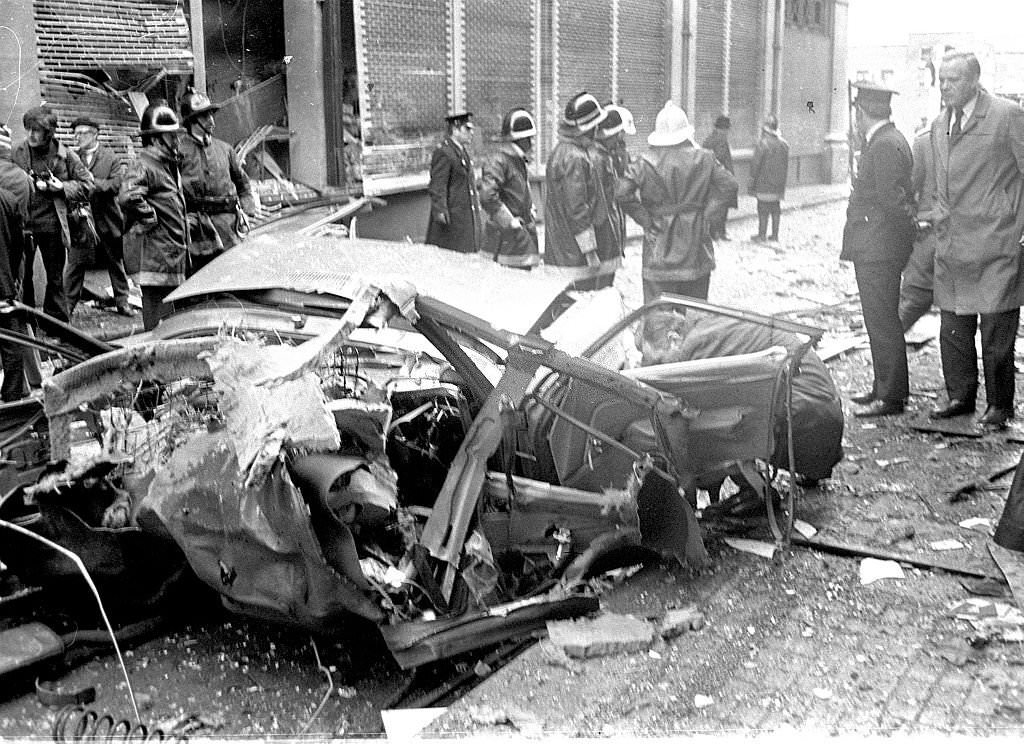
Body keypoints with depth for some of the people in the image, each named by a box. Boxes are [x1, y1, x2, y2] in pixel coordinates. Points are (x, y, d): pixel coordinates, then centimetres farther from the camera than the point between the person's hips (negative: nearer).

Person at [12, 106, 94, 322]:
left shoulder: (65, 156, 0)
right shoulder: (17, 153, 2)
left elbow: (87, 185, 4)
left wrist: (62, 187, -10)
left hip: (51, 225, -1)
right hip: (22, 222, 1)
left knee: (55, 279, 8)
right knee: (22, 277, 6)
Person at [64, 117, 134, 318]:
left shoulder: (112, 158, 2)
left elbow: (116, 185, -11)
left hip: (107, 220, 0)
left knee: (115, 262, 10)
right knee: (75, 263, 0)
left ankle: (122, 301, 19)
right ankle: (68, 303, 6)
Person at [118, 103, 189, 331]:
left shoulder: (171, 163, 18)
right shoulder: (143, 164, -13)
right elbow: (127, 197, -30)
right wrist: (151, 220, -19)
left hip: (173, 253, 10)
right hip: (154, 254, -10)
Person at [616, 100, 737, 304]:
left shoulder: (646, 162, -6)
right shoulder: (704, 159, -1)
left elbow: (622, 192, -13)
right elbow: (728, 186, -1)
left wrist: (644, 218, -4)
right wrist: (705, 211, 4)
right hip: (695, 242, 2)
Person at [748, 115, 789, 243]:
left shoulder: (762, 143, -13)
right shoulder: (784, 144, 7)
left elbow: (756, 165, -12)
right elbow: (786, 166, 13)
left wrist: (751, 185, -6)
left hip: (764, 184, -6)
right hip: (778, 184, 6)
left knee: (763, 209, -1)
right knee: (776, 209, 12)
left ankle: (762, 234, 3)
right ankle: (775, 234, 16)